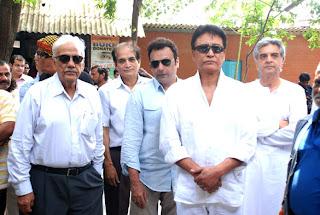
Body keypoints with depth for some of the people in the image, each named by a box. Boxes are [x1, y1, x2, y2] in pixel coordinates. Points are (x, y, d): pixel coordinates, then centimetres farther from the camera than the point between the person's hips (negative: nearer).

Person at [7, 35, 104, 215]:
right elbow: (20, 145, -5)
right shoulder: (37, 93, -5)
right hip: (47, 182, -3)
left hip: (87, 181, 3)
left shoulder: (92, 94, 6)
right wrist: (23, 188, -6)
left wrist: (96, 174, 13)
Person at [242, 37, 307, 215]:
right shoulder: (245, 90, 2)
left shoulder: (295, 91, 2)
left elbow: (297, 132, -12)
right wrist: (276, 125, -10)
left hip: (279, 166, 0)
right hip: (248, 163, 0)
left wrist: (258, 131, -7)